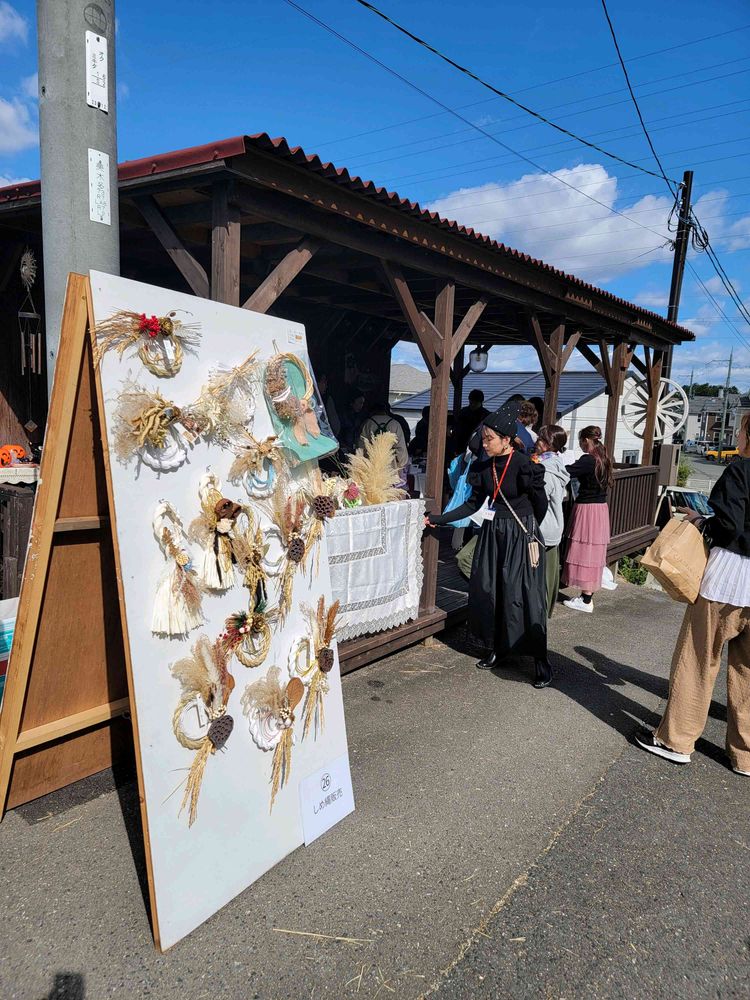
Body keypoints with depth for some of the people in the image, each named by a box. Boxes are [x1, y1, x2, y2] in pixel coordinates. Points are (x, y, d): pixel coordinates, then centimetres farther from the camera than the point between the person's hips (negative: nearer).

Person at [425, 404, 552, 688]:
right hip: (492, 534, 6)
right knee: (486, 592, 8)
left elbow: (541, 505, -7)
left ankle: (540, 660, 8)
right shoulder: (483, 467, 2)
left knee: (523, 596, -4)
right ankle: (497, 647, 26)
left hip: (521, 537, -6)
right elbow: (473, 504, 9)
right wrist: (439, 519, 6)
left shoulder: (524, 465, -16)